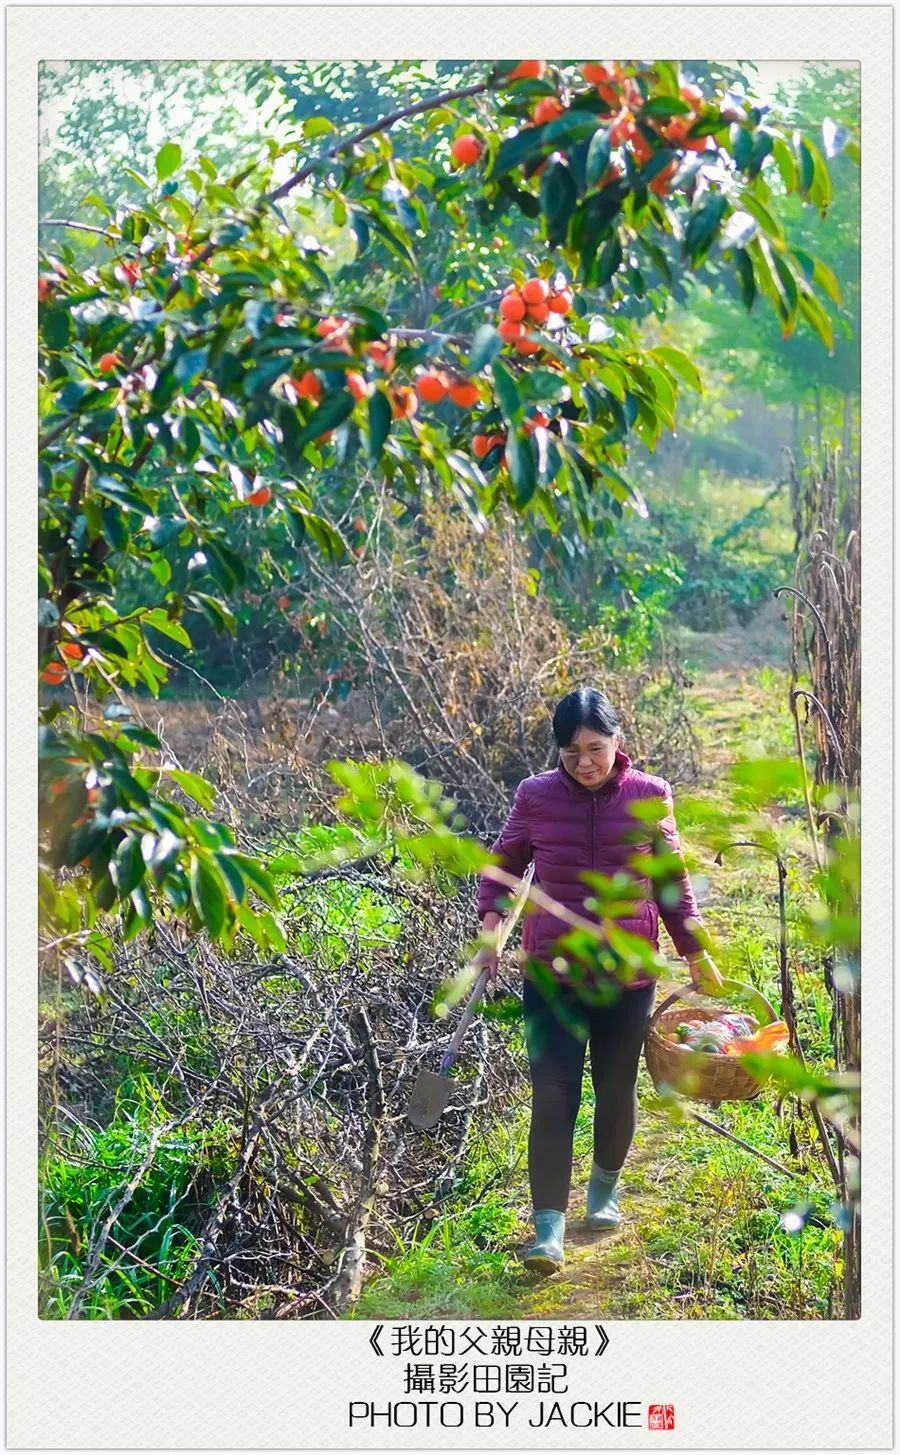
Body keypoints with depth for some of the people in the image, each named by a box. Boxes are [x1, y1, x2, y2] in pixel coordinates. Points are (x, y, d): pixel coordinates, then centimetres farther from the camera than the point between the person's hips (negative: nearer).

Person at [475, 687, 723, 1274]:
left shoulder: (650, 797, -3)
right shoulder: (536, 796, -4)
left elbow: (672, 880, 9)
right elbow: (503, 864, 10)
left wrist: (698, 955, 12)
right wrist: (491, 926, -4)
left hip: (628, 975, 1)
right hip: (552, 973, -1)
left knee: (617, 1090, 15)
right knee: (552, 1096, -7)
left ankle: (606, 1189, 41)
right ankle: (549, 1229, -4)